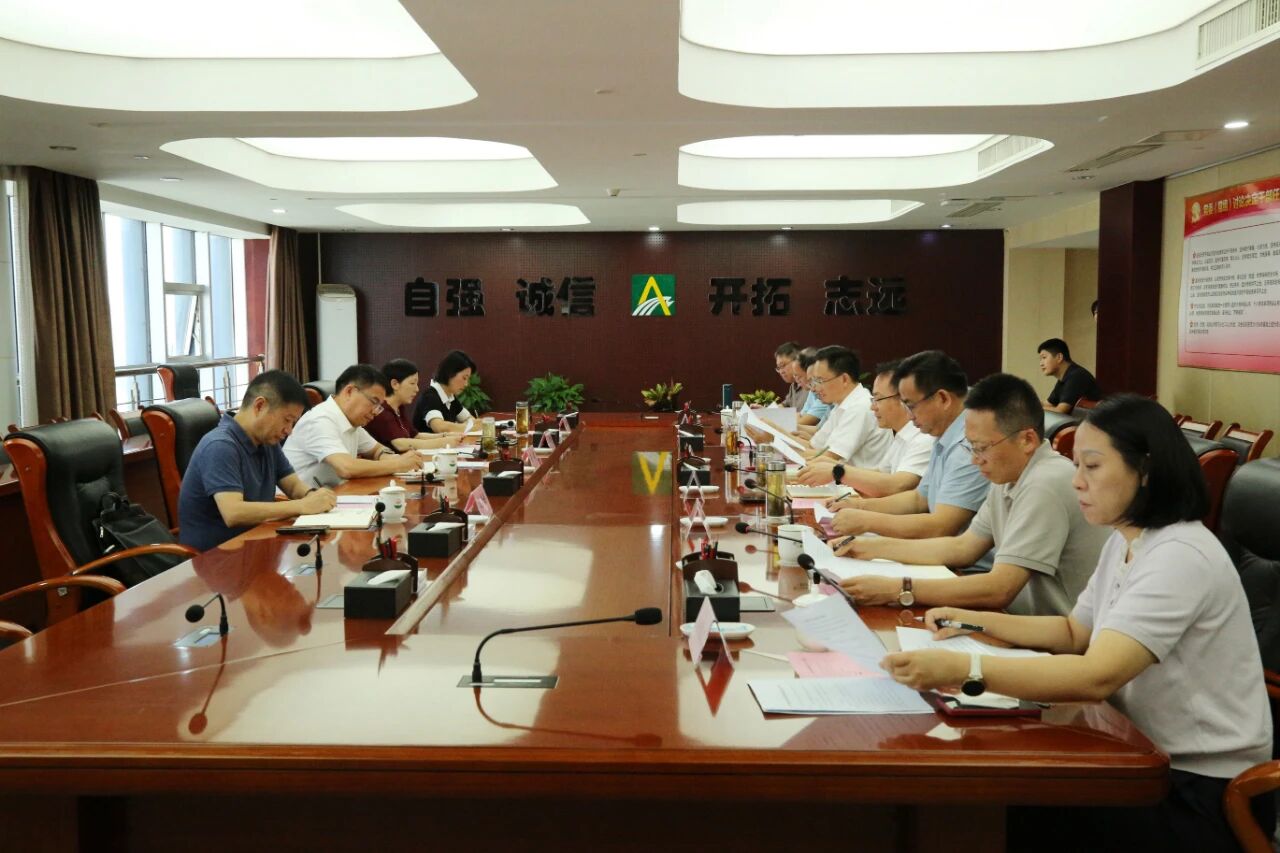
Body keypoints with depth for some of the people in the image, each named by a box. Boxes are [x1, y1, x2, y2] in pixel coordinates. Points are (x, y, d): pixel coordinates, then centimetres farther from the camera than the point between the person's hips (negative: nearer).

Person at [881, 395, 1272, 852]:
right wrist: (976, 621, 3)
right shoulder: (1124, 542, 6)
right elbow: (1075, 632, 16)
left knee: (1012, 813, -12)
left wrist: (964, 669, -46)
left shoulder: (1180, 557, -25)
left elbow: (1097, 676, -37)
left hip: (1204, 793, -8)